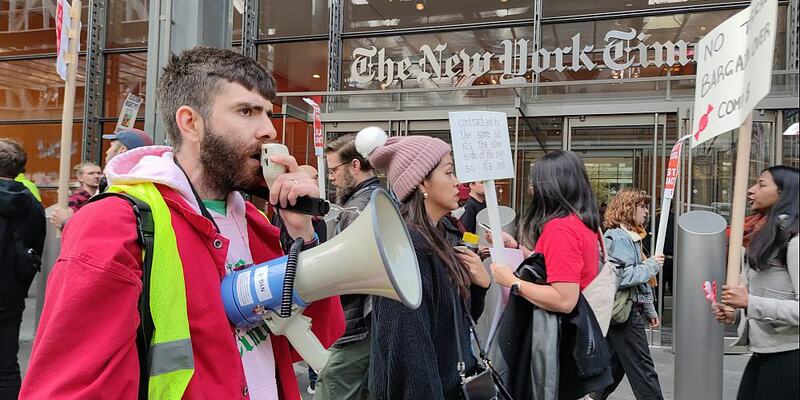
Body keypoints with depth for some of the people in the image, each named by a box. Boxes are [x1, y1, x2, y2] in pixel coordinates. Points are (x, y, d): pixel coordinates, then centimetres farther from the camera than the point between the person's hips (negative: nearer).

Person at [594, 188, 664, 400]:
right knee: (642, 368, -4)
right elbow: (619, 276, -24)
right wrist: (651, 266, -15)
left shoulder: (632, 237, 17)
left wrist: (649, 311, 20)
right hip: (624, 312, -10)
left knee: (615, 364, 14)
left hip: (630, 309, 10)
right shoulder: (617, 237, -14)